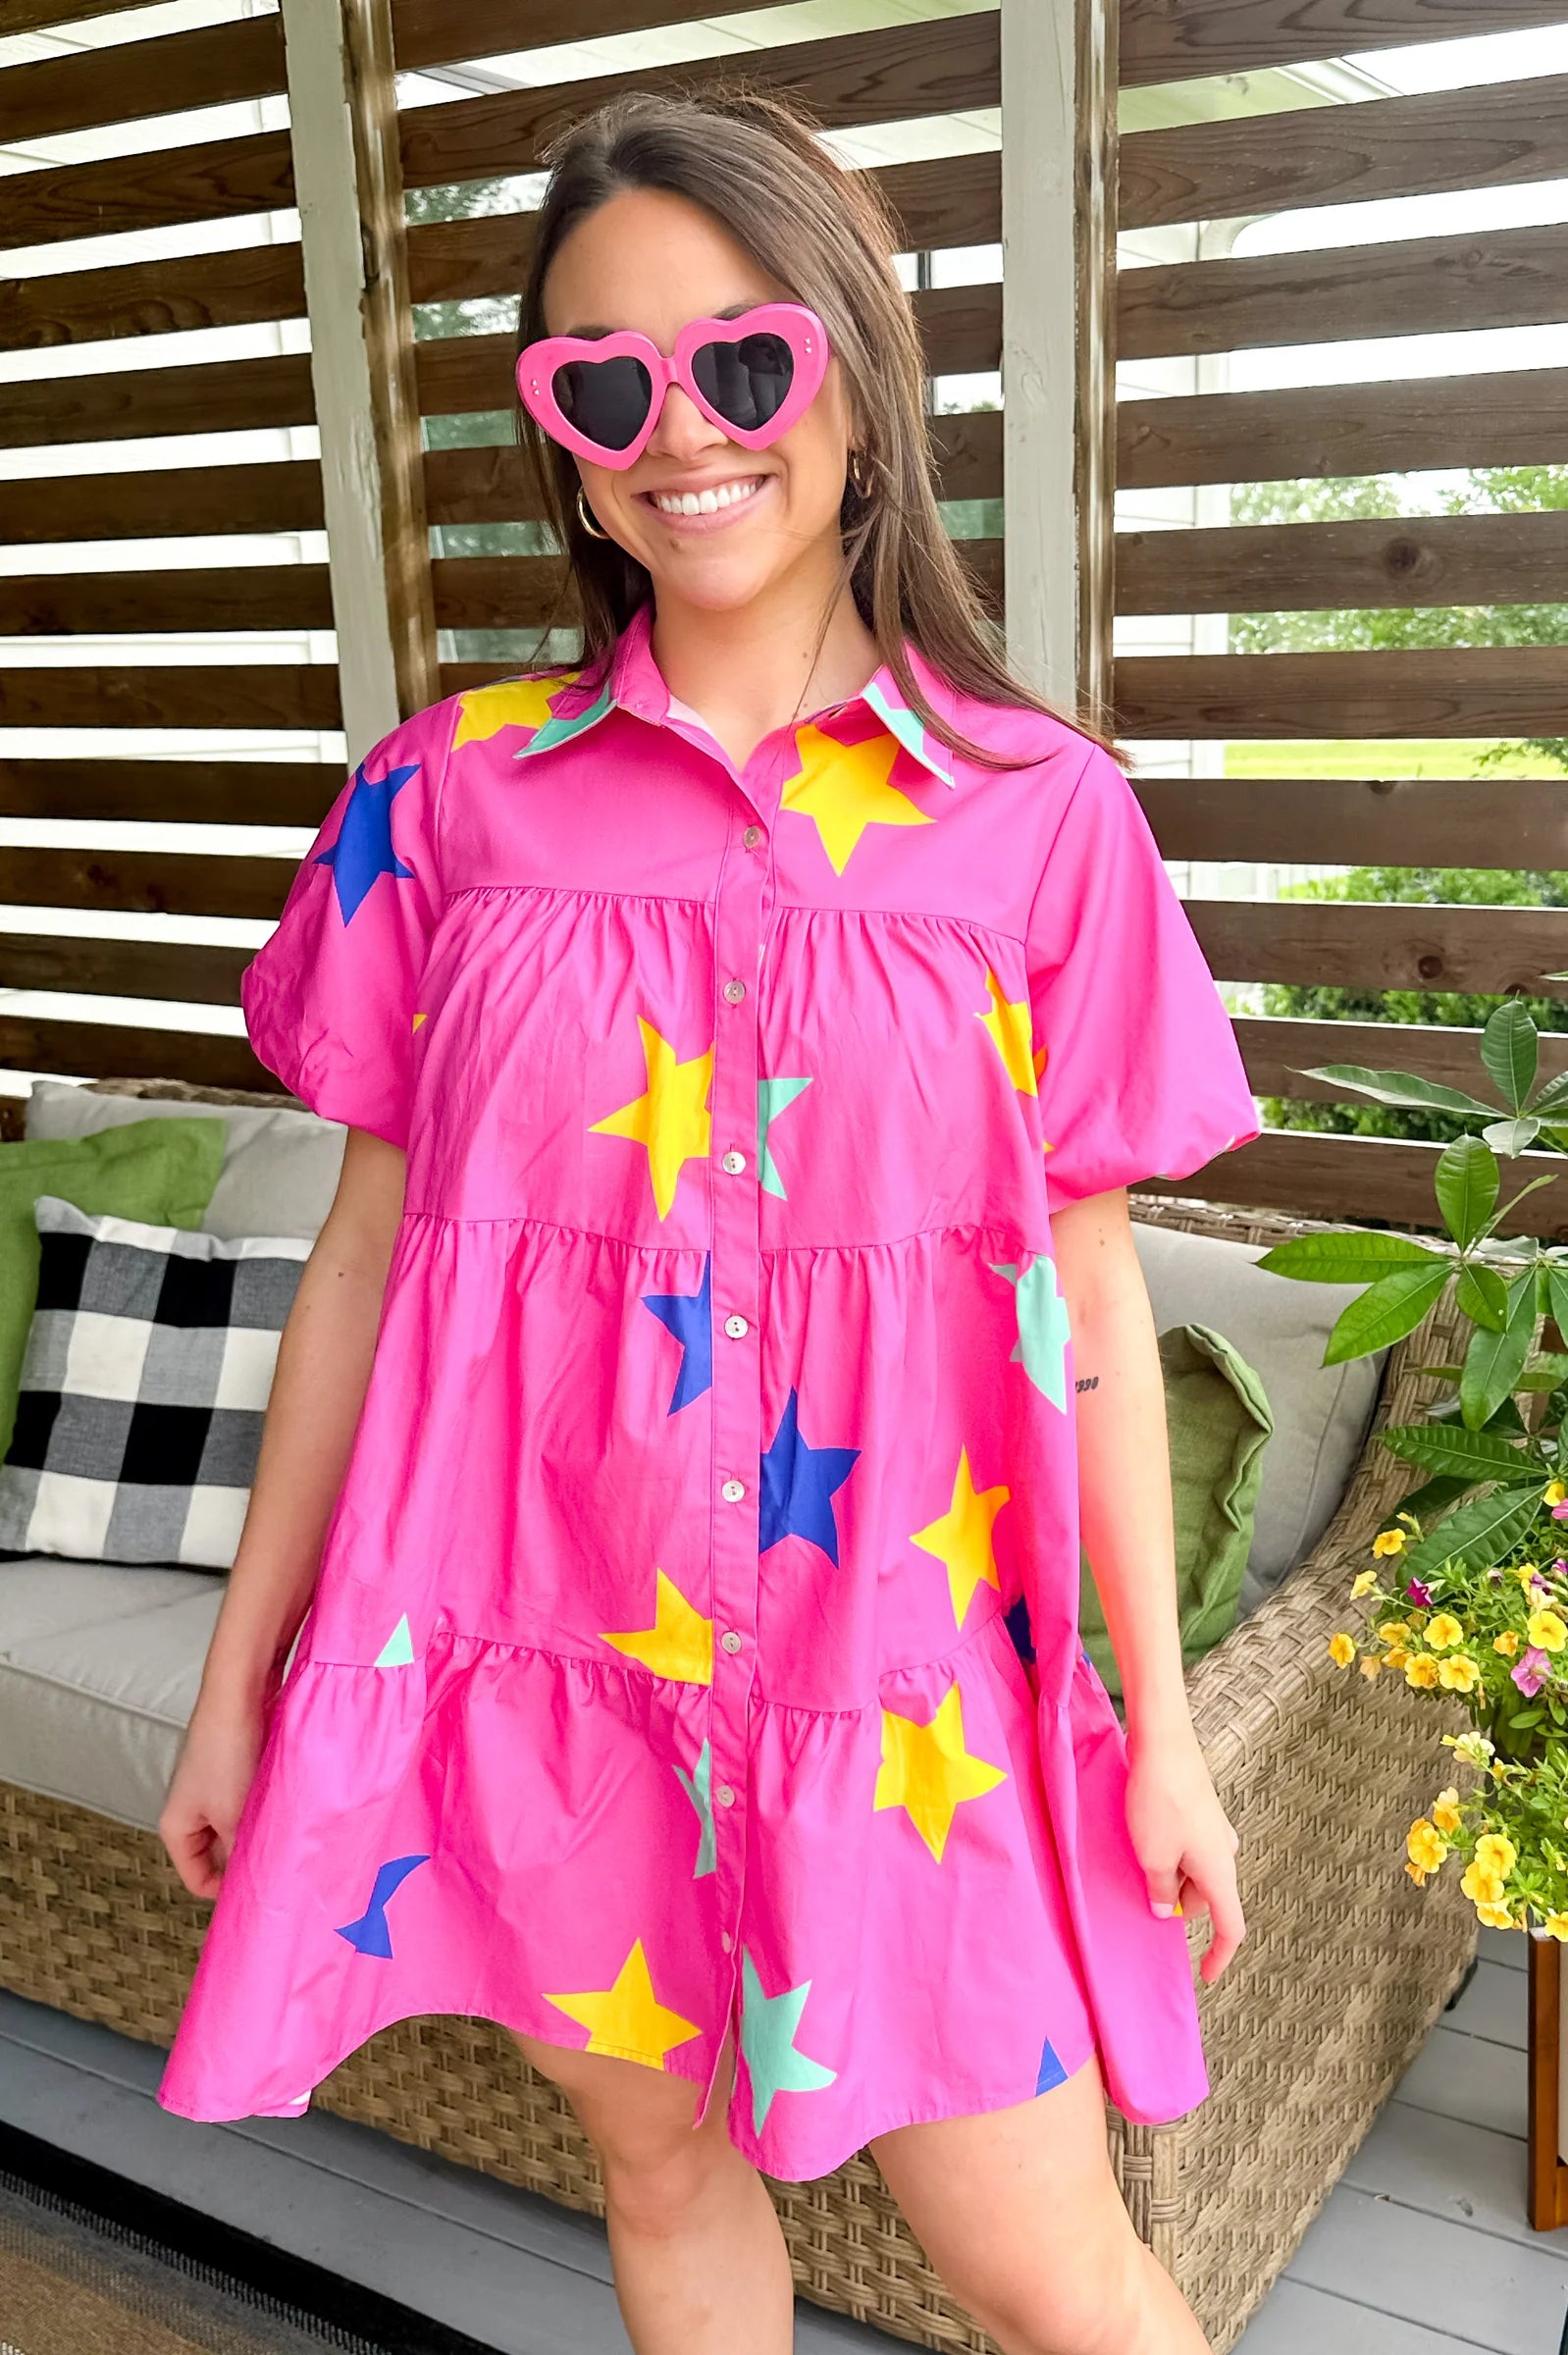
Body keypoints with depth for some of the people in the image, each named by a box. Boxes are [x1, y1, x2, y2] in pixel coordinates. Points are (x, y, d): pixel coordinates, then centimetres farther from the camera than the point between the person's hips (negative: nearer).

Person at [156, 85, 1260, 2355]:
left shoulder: (1040, 811, -5)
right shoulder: (451, 793, -1)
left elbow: (1089, 1291, 0)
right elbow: (365, 1250, 3)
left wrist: (1160, 1722, 3)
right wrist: (241, 1673, 7)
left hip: (891, 1665, -1)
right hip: (536, 1640, 2)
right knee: (664, 2171, 20)